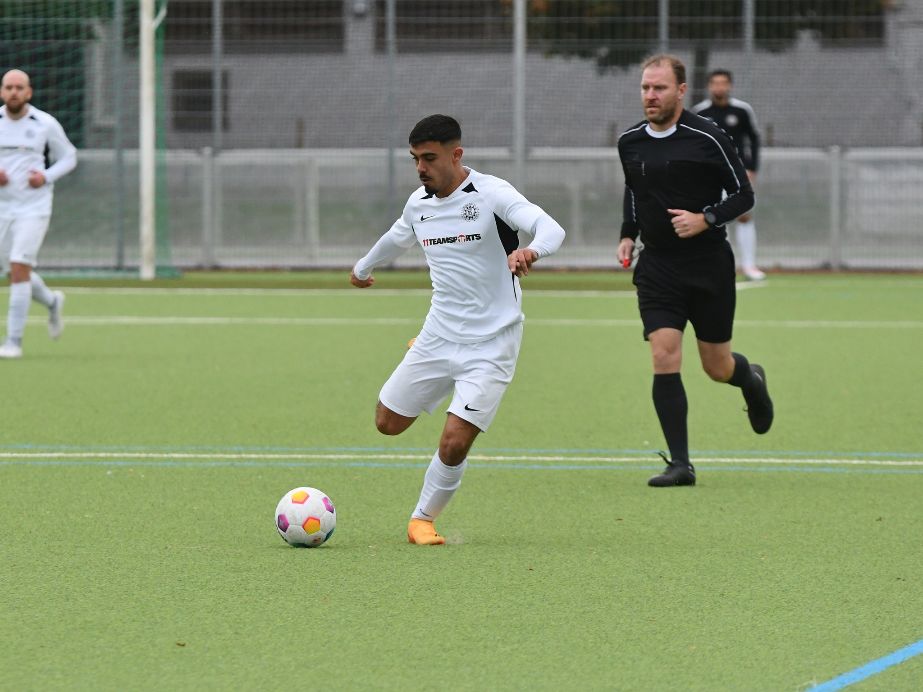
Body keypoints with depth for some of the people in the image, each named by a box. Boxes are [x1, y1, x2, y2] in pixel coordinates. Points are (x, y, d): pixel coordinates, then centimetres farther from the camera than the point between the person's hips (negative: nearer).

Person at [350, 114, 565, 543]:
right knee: (388, 423, 7)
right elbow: (397, 239, 29)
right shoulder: (419, 203, 5)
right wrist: (363, 268, 48)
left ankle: (424, 518, 10)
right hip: (439, 335, 6)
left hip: (490, 344, -6)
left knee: (454, 443, -13)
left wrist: (531, 250, -52)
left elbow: (551, 229, -29)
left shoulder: (491, 194, -15)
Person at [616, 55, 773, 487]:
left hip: (709, 263, -3)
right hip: (657, 267, 3)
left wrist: (706, 219, -19)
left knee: (717, 368, 7)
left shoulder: (708, 138, -10)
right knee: (664, 358, -13)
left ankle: (751, 379, 46)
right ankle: (680, 464, -11)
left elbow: (743, 194, -4)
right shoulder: (630, 143, 4)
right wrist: (629, 236, 12)